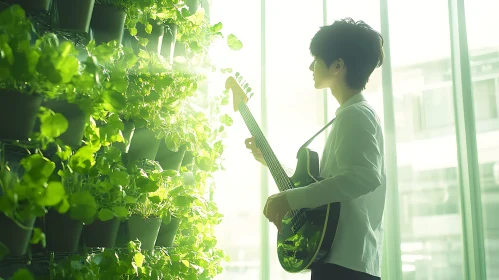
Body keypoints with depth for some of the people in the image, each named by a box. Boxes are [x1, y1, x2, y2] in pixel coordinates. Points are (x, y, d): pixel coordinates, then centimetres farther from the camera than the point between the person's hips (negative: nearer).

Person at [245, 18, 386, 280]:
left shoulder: (354, 114, -12)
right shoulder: (356, 114, 20)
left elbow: (366, 176, -30)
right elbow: (324, 180, 27)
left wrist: (290, 199, -25)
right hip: (350, 258, 10)